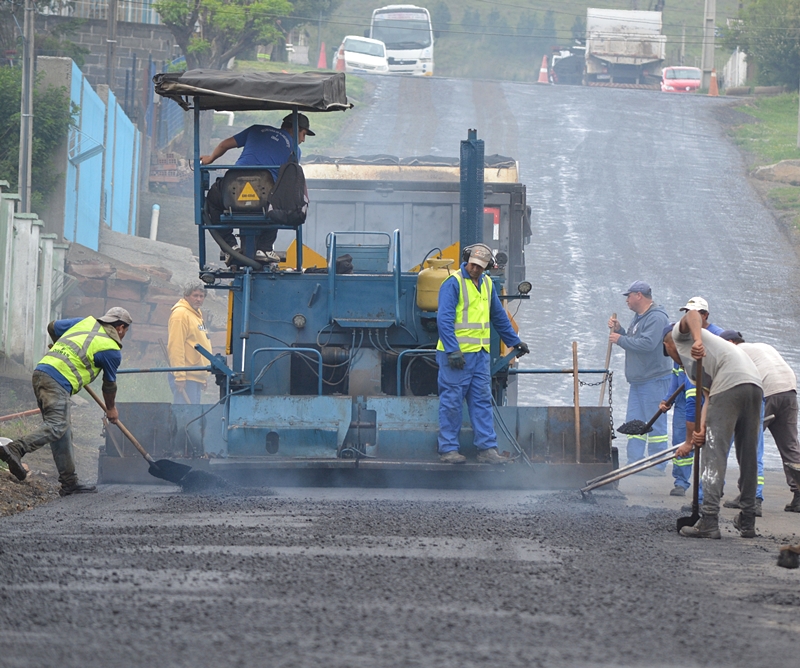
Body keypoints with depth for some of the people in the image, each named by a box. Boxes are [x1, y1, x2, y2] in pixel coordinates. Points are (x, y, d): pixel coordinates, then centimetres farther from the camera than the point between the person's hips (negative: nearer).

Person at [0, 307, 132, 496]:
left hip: (41, 371, 8)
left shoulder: (86, 322, 20)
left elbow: (52, 327, 33)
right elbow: (109, 385, 18)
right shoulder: (112, 350, 5)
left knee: (63, 431, 11)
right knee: (56, 427, -17)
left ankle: (70, 482, 12)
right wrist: (111, 409, 36)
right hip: (58, 381, -8)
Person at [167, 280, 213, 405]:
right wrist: (179, 376, -23)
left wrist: (204, 376, 25)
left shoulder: (197, 314, 19)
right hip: (186, 378, -10)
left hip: (197, 377, 10)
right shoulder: (180, 314, -11)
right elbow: (175, 346, -18)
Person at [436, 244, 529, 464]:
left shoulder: (487, 285, 14)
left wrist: (514, 341, 33)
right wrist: (452, 350, -23)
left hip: (480, 353, 7)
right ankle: (448, 449, 3)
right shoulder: (453, 283, -10)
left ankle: (487, 448, 7)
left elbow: (499, 316, 27)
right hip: (456, 354, -7)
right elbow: (444, 318, -16)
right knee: (451, 402, -3)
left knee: (482, 401, 6)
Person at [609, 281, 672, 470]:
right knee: (634, 422, 7)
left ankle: (658, 466, -2)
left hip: (654, 380, -10)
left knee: (655, 424, -5)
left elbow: (647, 343, -27)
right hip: (637, 381, 10)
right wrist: (618, 330, 8)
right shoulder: (638, 318, 17)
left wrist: (620, 339, -16)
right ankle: (634, 463, 9)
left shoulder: (656, 318, -14)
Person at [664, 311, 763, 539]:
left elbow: (693, 314, -3)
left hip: (730, 383, -9)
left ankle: (708, 522, -15)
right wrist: (697, 435, 14)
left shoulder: (679, 334, 20)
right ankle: (747, 522, 20)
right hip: (754, 385, 9)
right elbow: (710, 399, 24)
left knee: (715, 454, -9)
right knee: (748, 458, 15)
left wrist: (697, 341, -20)